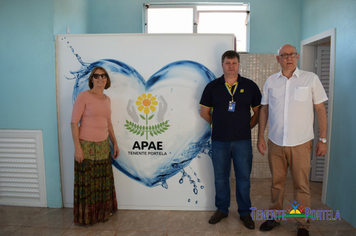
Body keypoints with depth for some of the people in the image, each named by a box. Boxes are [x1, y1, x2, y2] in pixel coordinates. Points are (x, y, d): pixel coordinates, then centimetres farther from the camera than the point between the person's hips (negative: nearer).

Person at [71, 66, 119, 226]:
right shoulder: (83, 96, -10)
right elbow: (74, 122, -12)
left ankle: (103, 211, 34)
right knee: (86, 182, 5)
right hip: (86, 146, -6)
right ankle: (85, 216, 25)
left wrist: (114, 143, 16)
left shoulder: (107, 99, 10)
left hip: (103, 145, 6)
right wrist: (77, 147, -16)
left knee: (103, 181, 15)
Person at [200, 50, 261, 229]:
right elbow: (204, 112, 8)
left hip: (243, 140, 0)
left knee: (243, 178, 8)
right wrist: (219, 125, 7)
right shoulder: (212, 86, 2)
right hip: (219, 141, 1)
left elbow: (258, 112, 7)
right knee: (220, 177, 12)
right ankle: (221, 209, 31)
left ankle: (245, 212, 27)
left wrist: (247, 126, 1)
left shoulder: (250, 86, 2)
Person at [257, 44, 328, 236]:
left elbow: (320, 109, 1)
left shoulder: (311, 78, 0)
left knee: (301, 186, 6)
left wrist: (323, 139, -3)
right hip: (275, 143, 2)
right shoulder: (270, 81, 6)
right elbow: (264, 110, 10)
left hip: (300, 143, -2)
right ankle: (275, 217, 31)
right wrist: (260, 136, 5)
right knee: (276, 183, 14)